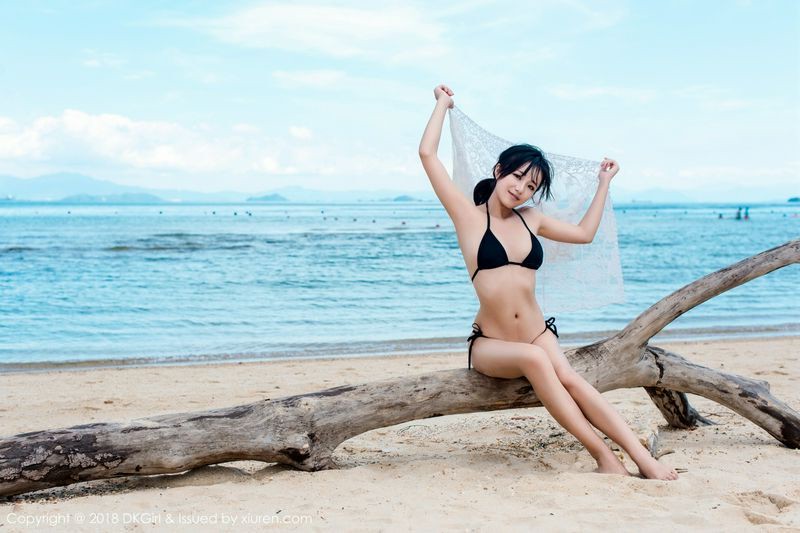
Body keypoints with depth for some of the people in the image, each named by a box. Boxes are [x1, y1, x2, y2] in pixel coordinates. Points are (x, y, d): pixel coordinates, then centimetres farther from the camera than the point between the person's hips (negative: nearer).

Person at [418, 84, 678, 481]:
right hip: (490, 345, -4)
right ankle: (602, 454, -31)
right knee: (533, 359, -35)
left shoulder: (530, 219, 12)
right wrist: (443, 103, 5)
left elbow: (584, 233, 25)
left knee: (568, 378, -27)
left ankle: (641, 456, -36)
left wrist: (604, 182, 29)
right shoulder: (469, 216, -2)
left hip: (538, 334, 4)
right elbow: (427, 154, -8)